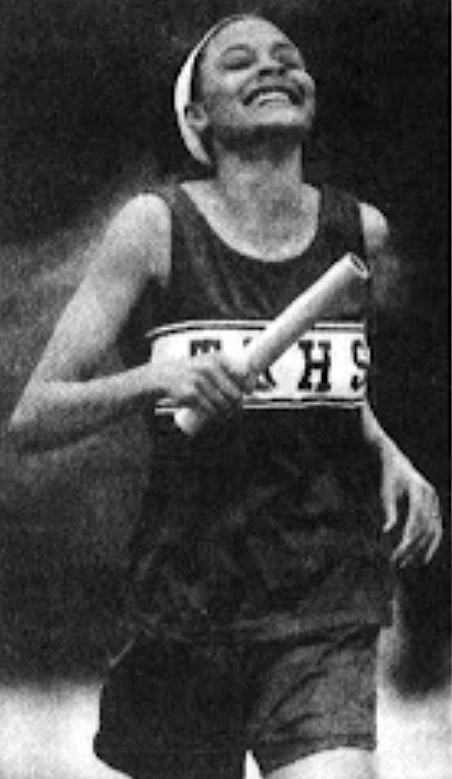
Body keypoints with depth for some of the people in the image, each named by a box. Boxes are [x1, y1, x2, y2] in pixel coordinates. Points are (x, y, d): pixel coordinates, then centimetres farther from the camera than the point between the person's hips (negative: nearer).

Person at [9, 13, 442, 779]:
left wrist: (390, 457, 5)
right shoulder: (156, 226, -5)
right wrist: (153, 380, -23)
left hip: (327, 607, 1)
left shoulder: (361, 232, 4)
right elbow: (31, 418, -7)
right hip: (187, 598, -1)